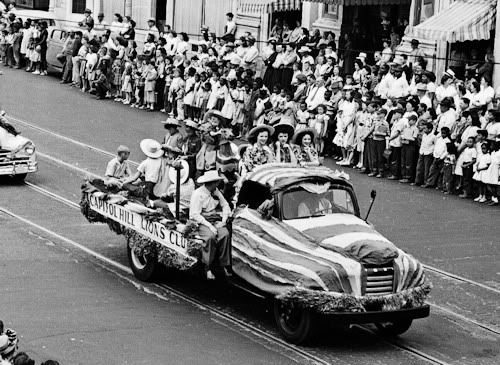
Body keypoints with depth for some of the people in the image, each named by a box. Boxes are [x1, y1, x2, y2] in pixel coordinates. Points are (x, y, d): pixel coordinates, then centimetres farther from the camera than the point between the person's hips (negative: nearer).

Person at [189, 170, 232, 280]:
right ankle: (208, 269, -26)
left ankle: (225, 266, -21)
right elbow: (194, 214, -13)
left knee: (225, 234, -26)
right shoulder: (198, 194, -8)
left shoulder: (216, 191, 12)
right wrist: (209, 225, -21)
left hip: (217, 220, 5)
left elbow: (225, 205, 18)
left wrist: (224, 220, -1)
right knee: (211, 237, -34)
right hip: (202, 222, -5)